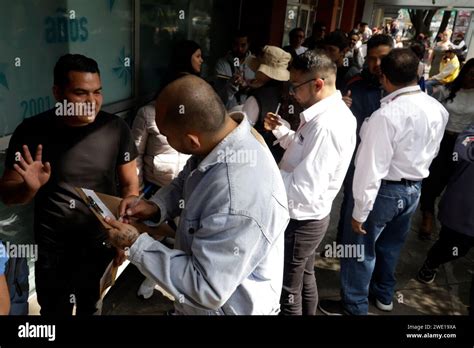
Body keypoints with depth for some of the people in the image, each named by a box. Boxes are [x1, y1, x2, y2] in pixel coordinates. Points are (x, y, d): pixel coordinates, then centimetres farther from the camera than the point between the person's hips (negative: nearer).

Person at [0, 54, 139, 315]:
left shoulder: (116, 128, -11)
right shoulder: (31, 132, -13)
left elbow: (130, 184, -2)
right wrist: (29, 187, -28)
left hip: (103, 245, 1)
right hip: (53, 251, -1)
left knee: (92, 308, 22)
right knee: (55, 311, 19)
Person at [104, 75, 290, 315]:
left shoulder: (237, 201, -40)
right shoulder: (224, 133, -12)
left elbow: (206, 290, -31)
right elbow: (188, 179, 7)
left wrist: (135, 245, -24)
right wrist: (156, 205, -10)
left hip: (227, 307, -7)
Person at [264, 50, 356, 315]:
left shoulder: (326, 126, -30)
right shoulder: (335, 111, 2)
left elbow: (304, 190, -32)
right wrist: (281, 130, 3)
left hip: (300, 220, -10)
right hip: (310, 216, 10)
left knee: (287, 289, 12)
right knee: (305, 277, 28)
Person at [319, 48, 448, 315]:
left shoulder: (386, 115, -26)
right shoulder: (439, 109, -4)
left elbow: (371, 167, -24)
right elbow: (432, 152, 10)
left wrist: (360, 211, -16)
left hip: (386, 190, -7)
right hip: (415, 188, 7)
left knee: (360, 248, 9)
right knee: (391, 244, 24)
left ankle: (354, 306, 26)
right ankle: (384, 295, 44)